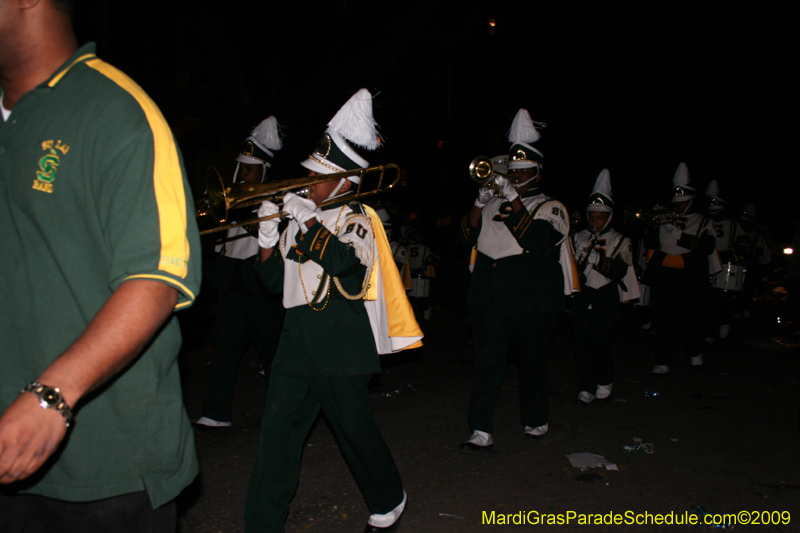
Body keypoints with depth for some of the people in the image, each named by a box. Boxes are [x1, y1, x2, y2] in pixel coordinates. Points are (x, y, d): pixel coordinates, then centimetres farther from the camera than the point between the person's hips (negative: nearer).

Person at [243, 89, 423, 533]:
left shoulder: (357, 218, -2)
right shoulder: (301, 220, 16)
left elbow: (342, 260, -24)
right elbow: (273, 279, 14)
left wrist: (308, 219, -19)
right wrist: (267, 235, 1)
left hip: (340, 337, -6)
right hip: (298, 334, 6)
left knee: (354, 426, 5)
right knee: (278, 427, 1)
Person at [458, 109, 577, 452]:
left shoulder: (551, 208, 3)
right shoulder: (493, 206, 14)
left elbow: (536, 237, -17)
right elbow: (467, 238, 3)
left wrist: (513, 198, -19)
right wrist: (480, 202, -10)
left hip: (533, 301, -2)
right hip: (490, 300, 3)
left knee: (532, 364, 10)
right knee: (486, 365, -2)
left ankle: (535, 422, 30)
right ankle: (481, 433, 1)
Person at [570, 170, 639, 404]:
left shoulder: (620, 241, 4)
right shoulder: (577, 238, 10)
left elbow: (620, 271, -8)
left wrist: (603, 256, -23)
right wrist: (577, 266, -16)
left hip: (606, 297, -2)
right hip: (582, 297, 2)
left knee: (602, 342, -3)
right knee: (582, 343, -1)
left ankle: (604, 383, 19)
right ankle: (586, 387, 9)